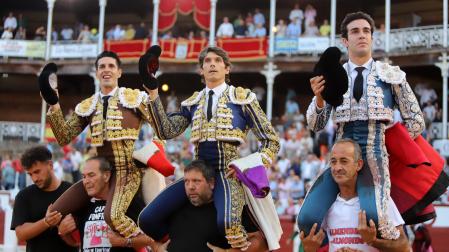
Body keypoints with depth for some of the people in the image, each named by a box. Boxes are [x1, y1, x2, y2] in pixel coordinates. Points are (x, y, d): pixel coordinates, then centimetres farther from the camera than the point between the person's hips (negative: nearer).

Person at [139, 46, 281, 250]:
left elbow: (271, 141, 5)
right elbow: (167, 132, 0)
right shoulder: (192, 103, 15)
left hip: (228, 174, -4)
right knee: (147, 219, -10)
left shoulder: (242, 98, 5)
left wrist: (251, 167, -10)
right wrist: (153, 93, -5)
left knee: (227, 223, -37)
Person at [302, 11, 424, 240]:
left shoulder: (392, 75, 9)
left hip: (377, 154, -2)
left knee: (371, 216, -25)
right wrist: (319, 97, -11)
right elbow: (316, 125, 6)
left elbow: (416, 121, 13)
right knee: (308, 217, -13)